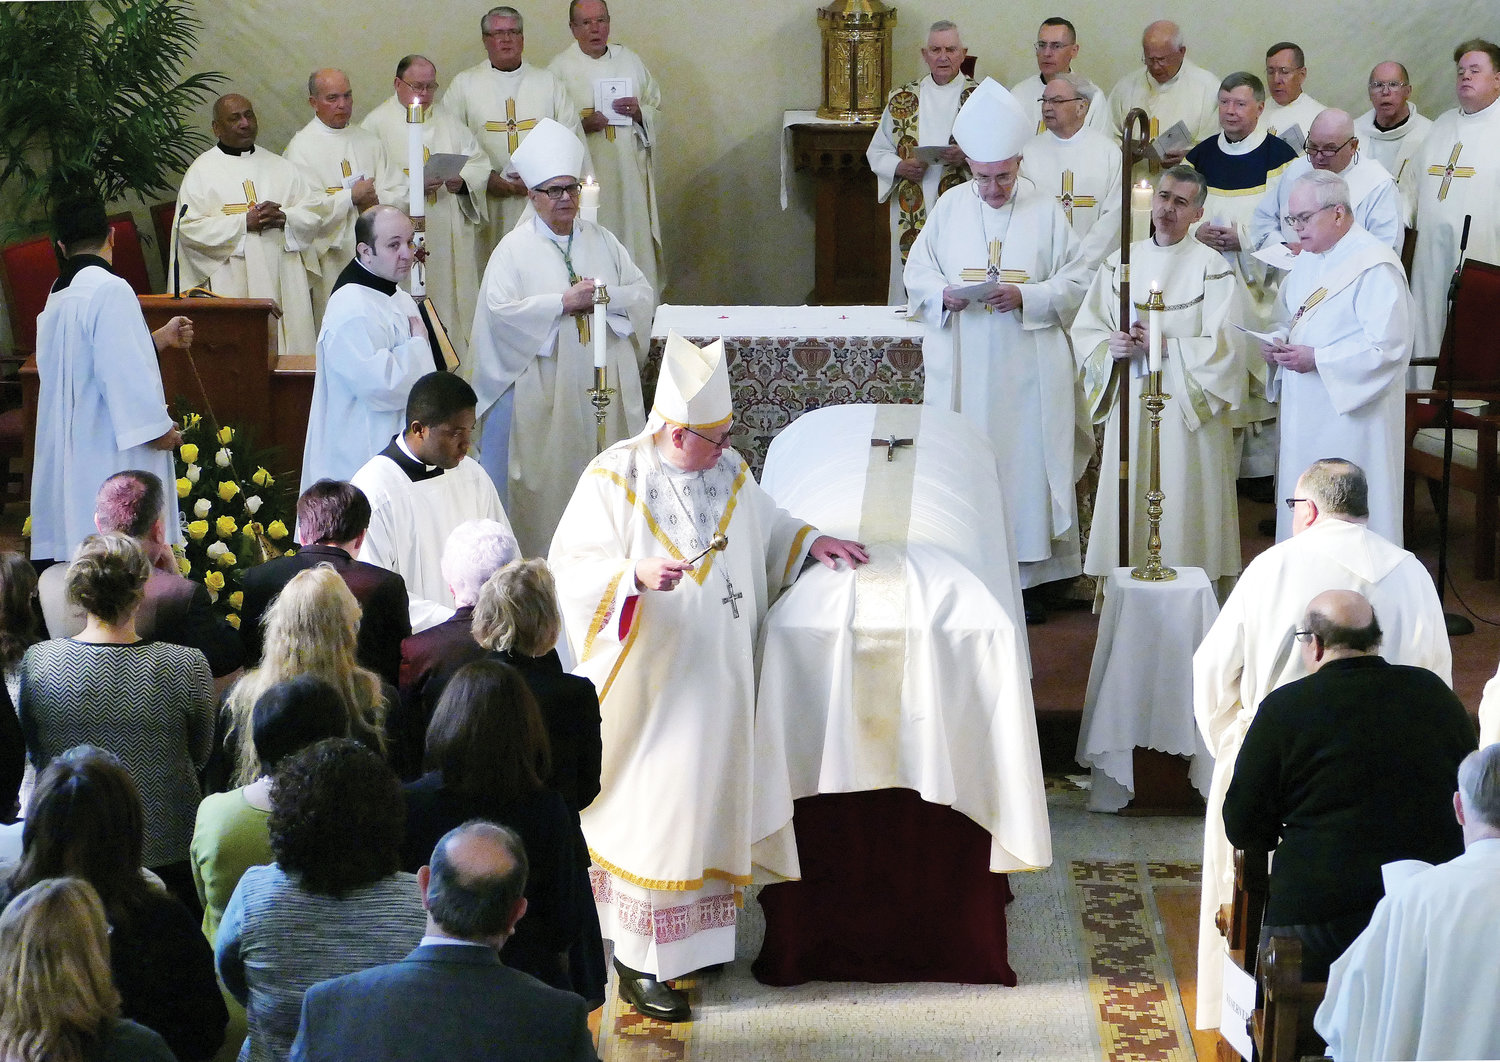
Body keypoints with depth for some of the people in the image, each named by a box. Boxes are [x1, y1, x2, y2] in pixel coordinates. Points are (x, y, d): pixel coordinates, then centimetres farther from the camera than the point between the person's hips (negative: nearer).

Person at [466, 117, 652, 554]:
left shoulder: (602, 241, 12)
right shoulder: (515, 249, 0)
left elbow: (644, 295, 8)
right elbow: (500, 312, -13)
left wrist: (606, 296, -11)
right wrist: (564, 303, -15)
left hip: (604, 384, 4)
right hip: (544, 388, -4)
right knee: (547, 473, -3)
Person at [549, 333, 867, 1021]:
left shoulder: (731, 473, 5)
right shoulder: (614, 480, -13)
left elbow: (767, 530, 24)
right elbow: (571, 565, -14)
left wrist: (811, 541, 9)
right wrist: (636, 574, -29)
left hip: (716, 680, 6)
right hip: (650, 682, -6)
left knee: (706, 795, 12)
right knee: (656, 806, -3)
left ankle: (692, 932, 27)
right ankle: (639, 959, 5)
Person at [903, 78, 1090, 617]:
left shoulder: (1046, 210, 2)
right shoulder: (949, 207, 7)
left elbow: (1074, 281, 0)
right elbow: (918, 274, 9)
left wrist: (1025, 297, -17)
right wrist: (944, 294, -13)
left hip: (1028, 371, -1)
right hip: (961, 368, 1)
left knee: (1027, 461, -1)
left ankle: (1027, 577, 6)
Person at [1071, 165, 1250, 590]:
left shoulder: (1212, 267, -3)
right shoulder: (1120, 262, 11)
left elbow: (1226, 346, -10)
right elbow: (1085, 330, 10)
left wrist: (1165, 345, -17)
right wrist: (1112, 347, -10)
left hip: (1186, 409, -4)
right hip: (1129, 404, 4)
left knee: (1182, 513, -4)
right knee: (1129, 504, 4)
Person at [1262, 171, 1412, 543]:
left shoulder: (1376, 267, -16)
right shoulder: (1308, 260, 13)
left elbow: (1390, 346, -22)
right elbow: (1289, 318, 24)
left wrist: (1317, 359, -22)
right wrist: (1279, 344, 0)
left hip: (1352, 411, -9)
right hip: (1304, 411, 9)